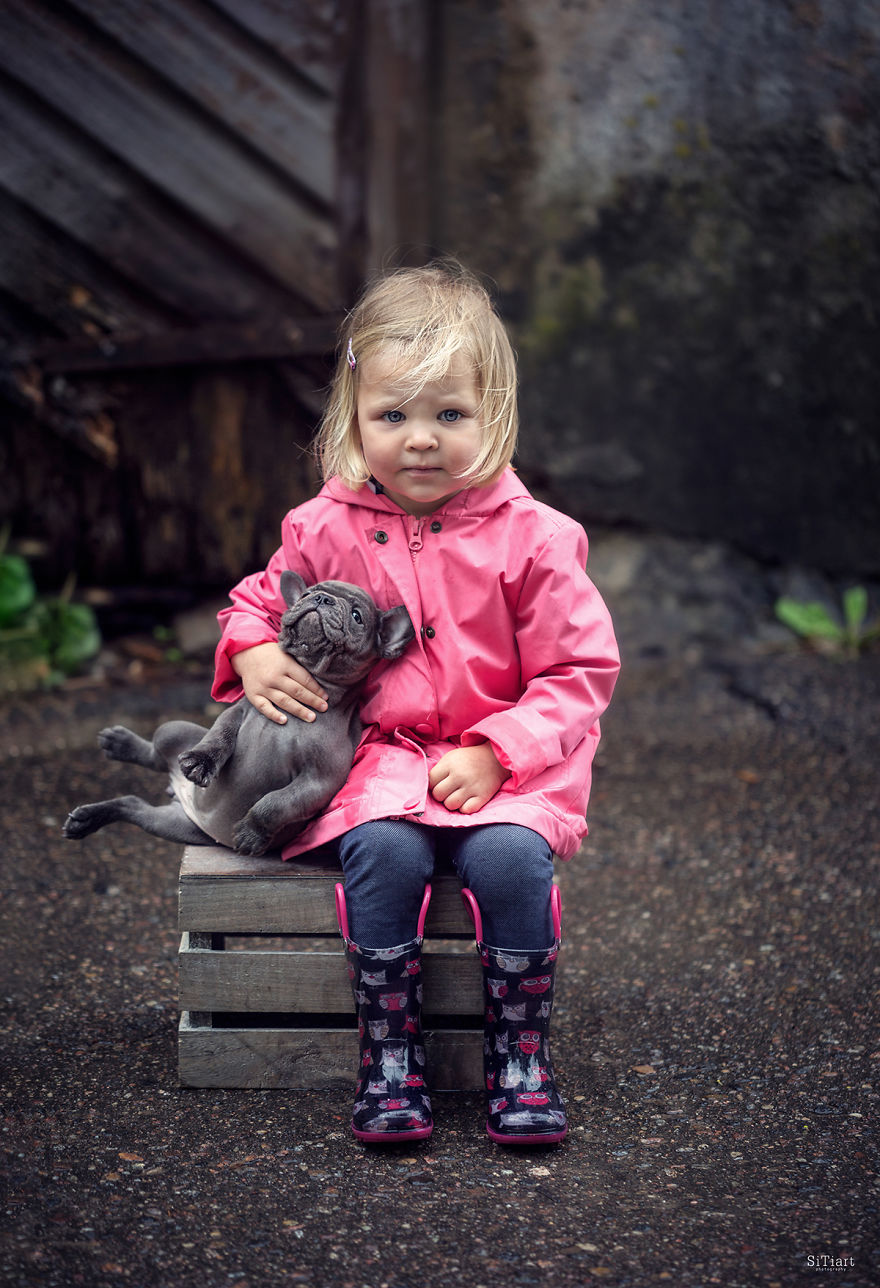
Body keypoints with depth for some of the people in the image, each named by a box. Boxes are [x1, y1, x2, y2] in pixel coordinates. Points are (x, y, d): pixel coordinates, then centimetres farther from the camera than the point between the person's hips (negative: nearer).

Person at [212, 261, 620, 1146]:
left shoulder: (531, 537, -5)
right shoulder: (327, 530, 2)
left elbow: (579, 672, -3)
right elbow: (258, 600, 20)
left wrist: (493, 754, -15)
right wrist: (254, 654, -4)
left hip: (505, 761, -1)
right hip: (377, 751, 1)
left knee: (509, 855, -30)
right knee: (384, 849, -30)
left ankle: (521, 1055, -7)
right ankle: (389, 1054, -10)